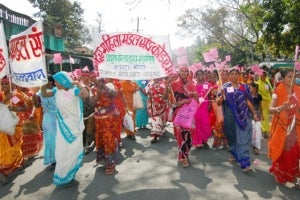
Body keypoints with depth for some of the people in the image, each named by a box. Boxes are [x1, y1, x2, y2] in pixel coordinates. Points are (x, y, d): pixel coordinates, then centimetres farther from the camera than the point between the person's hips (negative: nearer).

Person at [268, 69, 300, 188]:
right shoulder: (278, 92, -9)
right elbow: (271, 109, -14)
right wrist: (281, 108, -31)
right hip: (281, 127, -4)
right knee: (281, 152, 6)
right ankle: (279, 175, 25)